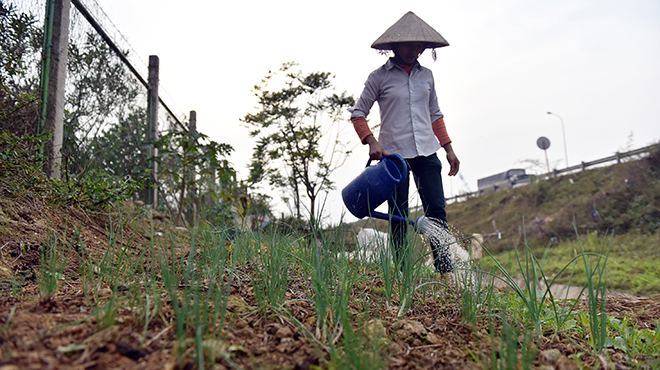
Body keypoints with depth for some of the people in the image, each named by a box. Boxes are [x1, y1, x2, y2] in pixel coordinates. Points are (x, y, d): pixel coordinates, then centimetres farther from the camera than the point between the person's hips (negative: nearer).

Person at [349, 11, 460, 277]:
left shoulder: (426, 75, 12)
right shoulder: (379, 77, 0)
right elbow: (358, 113, 2)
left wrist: (448, 148, 12)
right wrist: (371, 141, -13)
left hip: (426, 152, 4)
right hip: (393, 154, -4)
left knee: (437, 211, -2)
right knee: (399, 216, 1)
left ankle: (446, 274, 3)